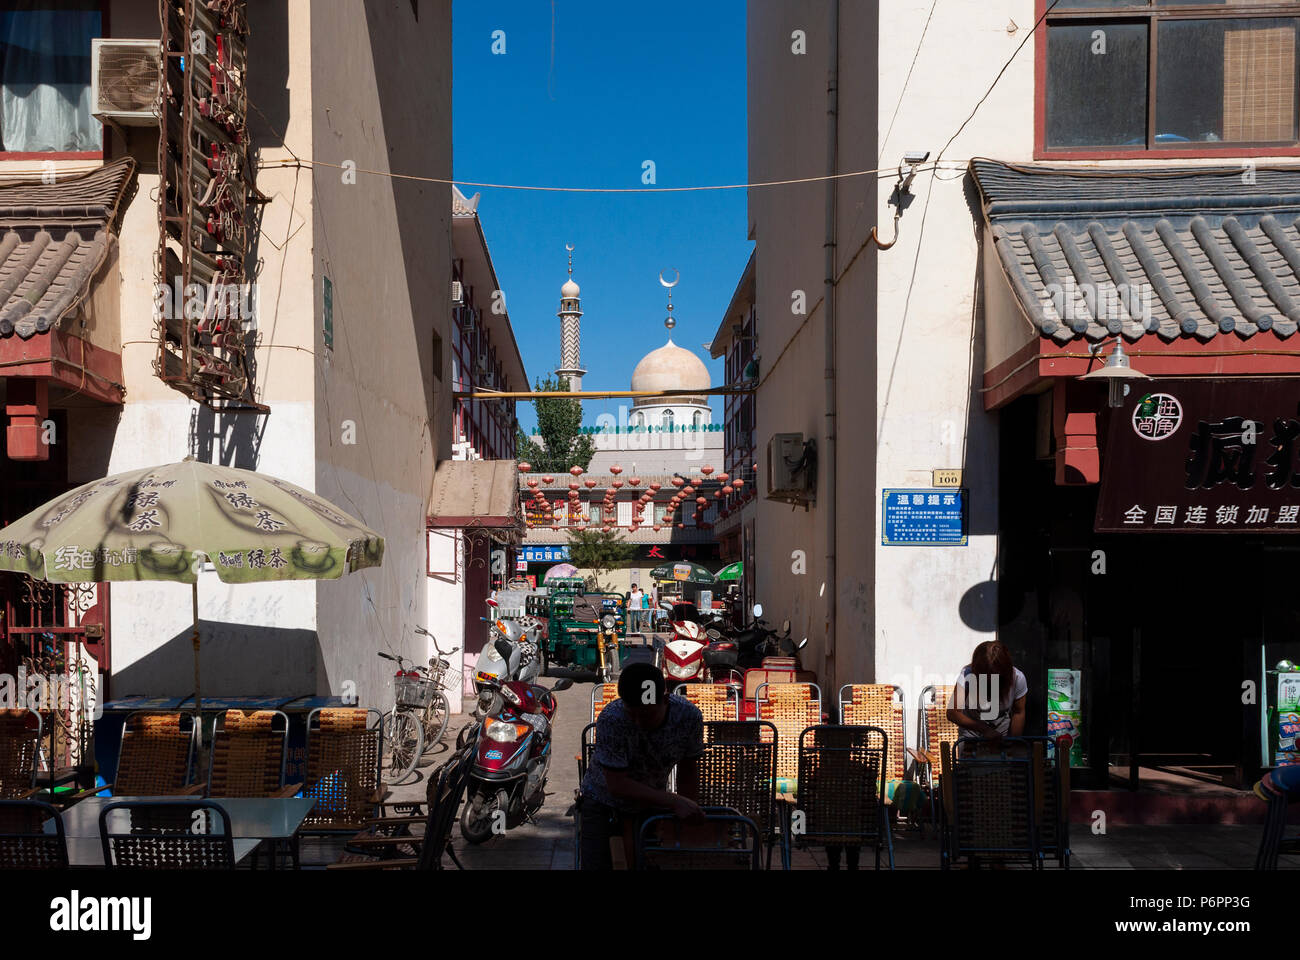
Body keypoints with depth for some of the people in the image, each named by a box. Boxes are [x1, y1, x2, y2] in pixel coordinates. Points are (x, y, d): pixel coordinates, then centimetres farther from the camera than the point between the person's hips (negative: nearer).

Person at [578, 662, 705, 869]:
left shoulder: (689, 716, -23)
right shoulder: (610, 720, -33)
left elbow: (687, 770, -6)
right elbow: (617, 784, -30)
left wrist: (690, 819, -6)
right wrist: (674, 802, -33)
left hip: (652, 802, 2)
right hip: (604, 803, -2)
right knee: (597, 864, -8)